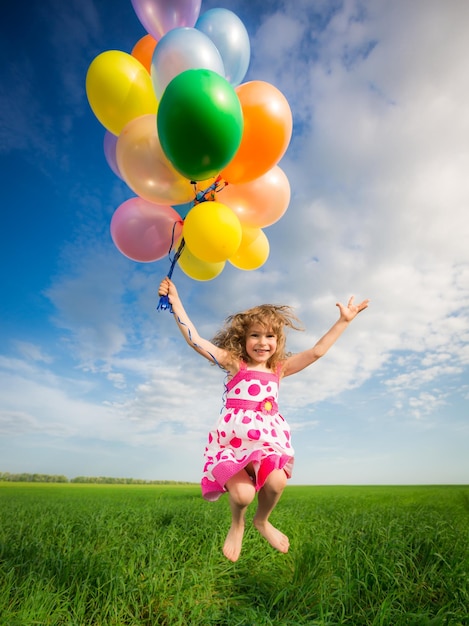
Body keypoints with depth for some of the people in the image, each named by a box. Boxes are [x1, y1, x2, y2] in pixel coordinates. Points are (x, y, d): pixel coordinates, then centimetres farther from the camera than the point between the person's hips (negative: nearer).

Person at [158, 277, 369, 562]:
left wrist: (344, 321, 6)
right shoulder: (234, 363, -2)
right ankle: (237, 526, 22)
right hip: (233, 439, -3)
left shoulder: (279, 368, 7)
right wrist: (176, 302, -15)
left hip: (267, 438, 3)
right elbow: (196, 341, -11)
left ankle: (263, 520, 18)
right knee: (243, 493, -20)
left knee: (276, 482, -21)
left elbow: (316, 351, 5)